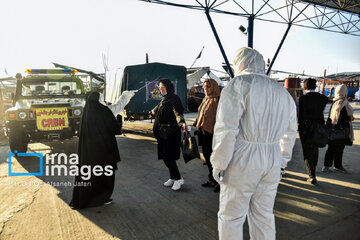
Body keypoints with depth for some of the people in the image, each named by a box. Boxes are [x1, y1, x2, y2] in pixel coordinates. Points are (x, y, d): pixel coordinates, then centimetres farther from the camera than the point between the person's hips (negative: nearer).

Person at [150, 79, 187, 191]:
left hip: (171, 132, -9)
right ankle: (173, 178, 23)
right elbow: (158, 107, 36)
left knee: (167, 156, -8)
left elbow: (178, 112, -29)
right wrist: (152, 112, 55)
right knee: (165, 156, 11)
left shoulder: (174, 99, -13)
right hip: (163, 132, 9)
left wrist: (182, 122, -48)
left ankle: (178, 178, 7)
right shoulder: (164, 99, 14)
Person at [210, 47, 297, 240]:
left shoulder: (238, 85, -9)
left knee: (231, 217, 8)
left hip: (242, 161, -7)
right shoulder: (283, 92, 13)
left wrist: (218, 164, -10)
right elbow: (290, 132, 19)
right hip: (272, 160, 7)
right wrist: (282, 158, 27)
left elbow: (226, 130, -18)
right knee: (263, 215, 18)